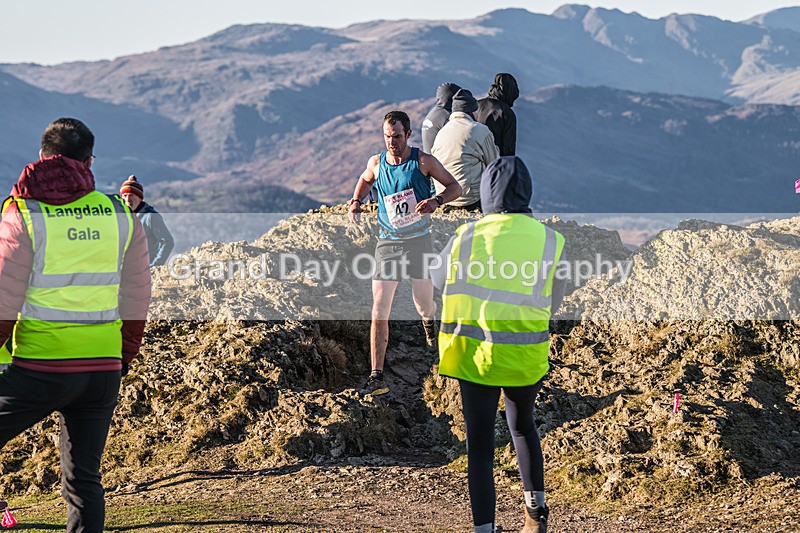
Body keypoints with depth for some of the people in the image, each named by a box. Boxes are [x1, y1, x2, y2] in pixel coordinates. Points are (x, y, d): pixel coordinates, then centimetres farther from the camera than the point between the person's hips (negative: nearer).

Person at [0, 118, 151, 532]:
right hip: (103, 369, 4)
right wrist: (124, 358, 19)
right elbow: (136, 299, 9)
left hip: (39, 368, -4)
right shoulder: (120, 215, 5)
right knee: (84, 478, 12)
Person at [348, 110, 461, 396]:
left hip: (419, 242, -1)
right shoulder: (376, 163, 2)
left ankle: (430, 321, 49)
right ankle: (376, 376, -9)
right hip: (387, 244, 1)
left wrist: (437, 200, -19)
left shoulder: (423, 161, -6)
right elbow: (365, 180, 26)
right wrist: (355, 202, 7)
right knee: (379, 313, -9)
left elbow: (455, 187, 0)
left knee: (424, 306, 8)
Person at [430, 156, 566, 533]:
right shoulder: (550, 241, -2)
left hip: (475, 352, -2)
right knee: (522, 426, 26)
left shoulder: (466, 236, -3)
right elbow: (554, 302, 6)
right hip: (527, 356, 2)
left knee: (479, 445, 6)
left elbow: (438, 278, 15)